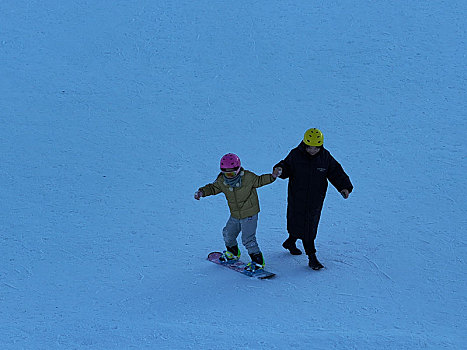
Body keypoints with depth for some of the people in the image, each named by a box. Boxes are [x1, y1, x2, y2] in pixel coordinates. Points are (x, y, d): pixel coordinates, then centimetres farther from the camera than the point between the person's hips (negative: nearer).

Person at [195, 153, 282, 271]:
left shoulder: (248, 177, -17)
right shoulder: (222, 181, -6)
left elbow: (259, 180, -4)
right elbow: (213, 188, 8)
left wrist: (272, 177, -18)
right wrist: (202, 192, -7)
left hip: (249, 214, -6)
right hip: (235, 216, 6)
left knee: (248, 239, -13)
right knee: (228, 234, 20)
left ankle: (257, 260, -2)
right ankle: (233, 253, 47)